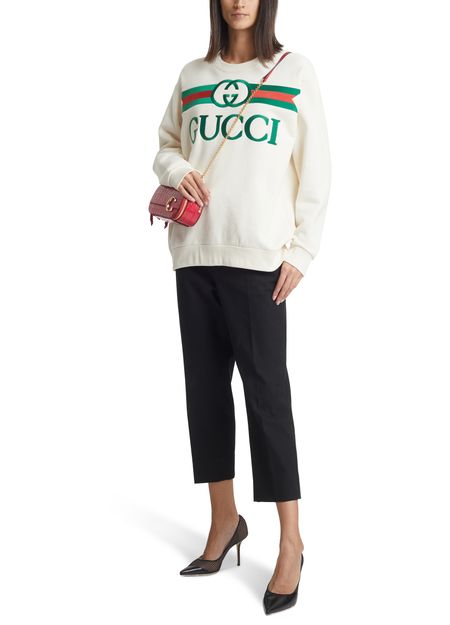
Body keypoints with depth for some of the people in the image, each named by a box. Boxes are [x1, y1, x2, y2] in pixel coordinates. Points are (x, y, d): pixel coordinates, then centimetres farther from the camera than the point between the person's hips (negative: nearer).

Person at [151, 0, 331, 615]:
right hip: (195, 253, 4)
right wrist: (177, 170, -2)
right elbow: (165, 145, 22)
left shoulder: (295, 71, 5)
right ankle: (225, 518, 23)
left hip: (258, 257, -4)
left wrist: (303, 249, -6)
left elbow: (315, 166, 2)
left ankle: (290, 541, 5)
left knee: (266, 389, -5)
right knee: (205, 386, 7)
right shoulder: (192, 75, 14)